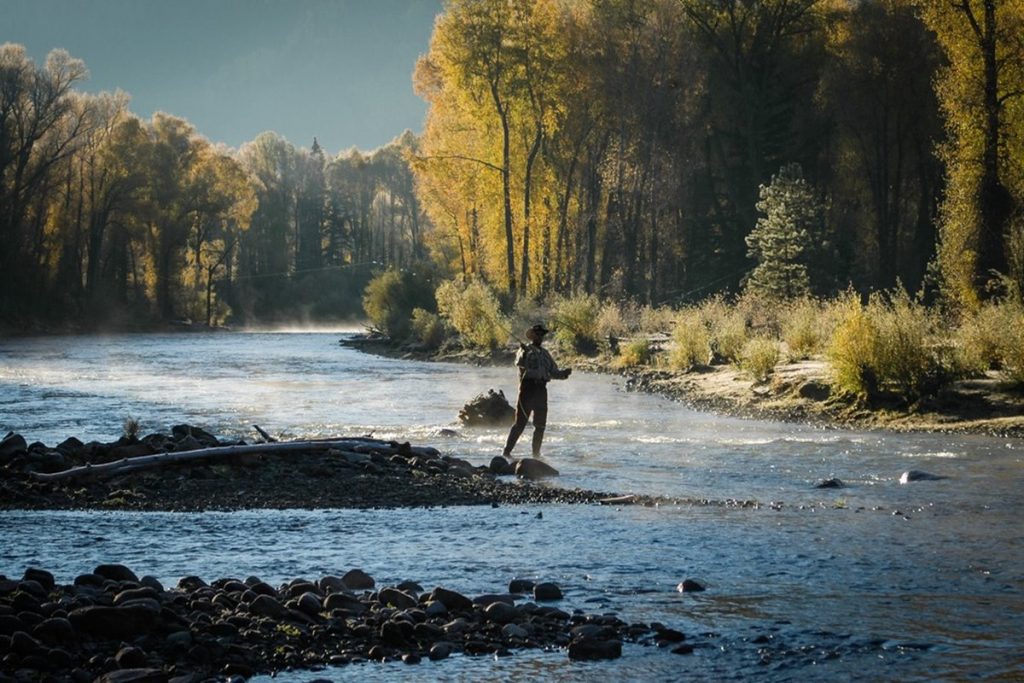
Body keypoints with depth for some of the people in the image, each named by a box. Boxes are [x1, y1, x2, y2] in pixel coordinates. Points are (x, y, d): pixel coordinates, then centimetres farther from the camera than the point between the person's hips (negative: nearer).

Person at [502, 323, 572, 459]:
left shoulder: (545, 353, 19)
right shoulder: (526, 350, -1)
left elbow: (553, 372, 22)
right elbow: (520, 363, -23)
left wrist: (564, 373, 2)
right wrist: (524, 353, -44)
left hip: (541, 389, 6)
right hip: (528, 387, -6)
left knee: (541, 425, 7)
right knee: (521, 423, -9)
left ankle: (536, 453, 15)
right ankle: (507, 451, -5)